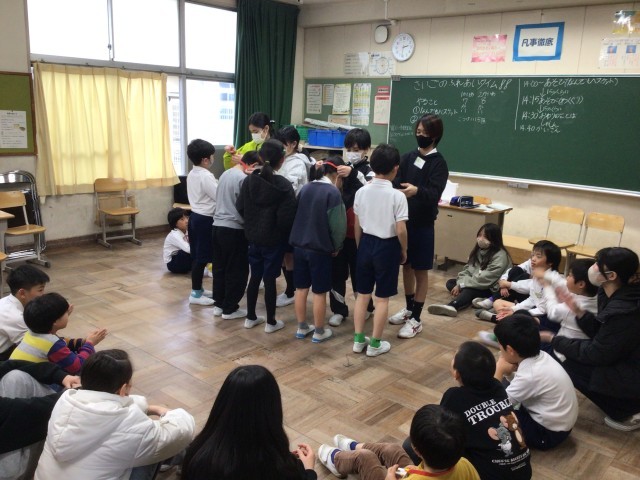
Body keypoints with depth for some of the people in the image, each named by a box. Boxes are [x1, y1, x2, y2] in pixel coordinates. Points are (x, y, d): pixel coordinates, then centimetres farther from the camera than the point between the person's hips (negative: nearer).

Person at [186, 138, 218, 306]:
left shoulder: (191, 174, 10)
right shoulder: (206, 176, -19)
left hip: (195, 216, 10)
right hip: (205, 220, -10)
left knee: (197, 256, 17)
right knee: (201, 257, -2)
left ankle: (198, 288, 28)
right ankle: (195, 294, 5)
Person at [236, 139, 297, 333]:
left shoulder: (249, 180, -2)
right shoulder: (283, 185, -17)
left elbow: (240, 208, 2)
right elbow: (286, 217, -21)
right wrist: (286, 234, -2)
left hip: (253, 237, 5)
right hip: (274, 239, -5)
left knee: (255, 276, 17)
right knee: (270, 279, 4)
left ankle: (251, 317, 27)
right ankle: (271, 322, 17)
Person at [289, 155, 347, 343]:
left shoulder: (305, 188, 4)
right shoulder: (333, 192, -15)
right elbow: (338, 224, -15)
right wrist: (336, 247, 1)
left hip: (299, 245, 6)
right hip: (320, 248, -6)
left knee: (301, 288, 15)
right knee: (319, 292, 6)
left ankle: (302, 327, 26)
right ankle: (319, 332, 18)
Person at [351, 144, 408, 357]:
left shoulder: (361, 192, -2)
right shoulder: (397, 196, -16)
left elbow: (357, 226, 5)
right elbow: (400, 230, -16)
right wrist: (404, 251, 1)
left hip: (366, 243, 4)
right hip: (387, 247, -4)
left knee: (362, 294, 14)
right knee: (382, 298, 7)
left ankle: (358, 340, 22)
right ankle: (375, 344, 17)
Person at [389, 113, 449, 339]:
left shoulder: (439, 163, -7)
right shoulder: (408, 157, 8)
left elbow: (435, 194, -20)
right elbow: (396, 182, 0)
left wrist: (416, 190, -40)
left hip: (423, 224, -5)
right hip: (403, 219, 5)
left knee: (420, 270, 4)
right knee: (406, 265, 14)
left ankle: (416, 319, 13)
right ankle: (409, 308, 32)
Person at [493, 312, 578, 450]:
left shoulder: (530, 375, -33)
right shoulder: (540, 356, -8)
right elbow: (520, 386, 6)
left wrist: (499, 372, -16)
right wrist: (508, 373, -14)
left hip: (549, 433, -9)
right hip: (558, 420, 9)